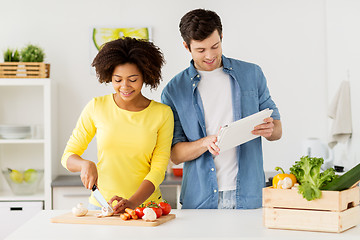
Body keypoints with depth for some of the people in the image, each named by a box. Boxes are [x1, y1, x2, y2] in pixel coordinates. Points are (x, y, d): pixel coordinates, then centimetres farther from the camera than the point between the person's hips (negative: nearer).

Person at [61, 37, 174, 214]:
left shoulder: (162, 113, 2)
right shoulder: (96, 107, 2)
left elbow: (158, 170, -1)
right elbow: (68, 156, 9)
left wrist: (131, 203, -16)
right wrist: (86, 164, -13)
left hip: (145, 204, 0)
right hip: (100, 205, 0)